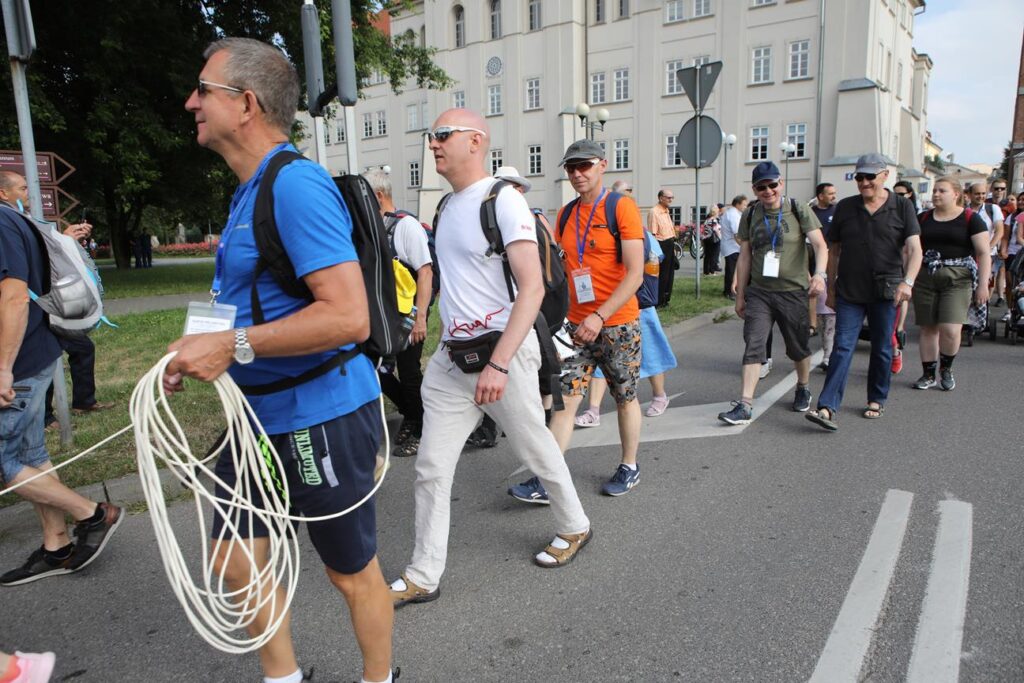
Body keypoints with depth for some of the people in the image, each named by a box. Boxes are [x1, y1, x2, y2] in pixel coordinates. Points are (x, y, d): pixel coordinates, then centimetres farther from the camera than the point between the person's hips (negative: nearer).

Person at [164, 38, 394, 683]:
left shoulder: (296, 184, -19)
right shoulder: (251, 190, 11)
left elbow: (348, 316, -29)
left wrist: (232, 346, -25)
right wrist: (204, 351, 11)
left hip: (321, 417, -10)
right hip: (261, 412, 10)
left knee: (352, 571, 10)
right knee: (237, 560, 19)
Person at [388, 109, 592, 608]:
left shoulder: (503, 201, -12)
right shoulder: (446, 206, 12)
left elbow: (533, 288, -21)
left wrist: (498, 364, -27)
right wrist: (443, 341, 18)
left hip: (502, 350, -7)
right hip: (450, 358, 7)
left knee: (537, 452, 12)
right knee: (431, 468, 6)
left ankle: (574, 527, 38)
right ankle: (422, 577, 19)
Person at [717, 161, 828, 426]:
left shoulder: (798, 210, -2)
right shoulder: (750, 215, 6)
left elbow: (819, 244, -11)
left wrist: (819, 273, -29)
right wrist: (740, 295, 10)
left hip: (793, 291, -2)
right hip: (758, 292, 2)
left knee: (798, 347, 12)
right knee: (753, 346, -8)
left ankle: (803, 389, 38)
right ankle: (745, 405, -8)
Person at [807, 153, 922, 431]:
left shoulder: (902, 207, 1)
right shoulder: (845, 207, 6)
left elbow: (915, 249, -7)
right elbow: (834, 251, 11)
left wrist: (908, 282, -24)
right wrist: (831, 288, 10)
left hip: (885, 292, -1)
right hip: (849, 292, 1)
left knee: (882, 349, 9)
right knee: (842, 348, -6)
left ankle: (876, 401, 26)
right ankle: (827, 408, -13)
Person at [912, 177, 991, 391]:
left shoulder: (970, 219, 0)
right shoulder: (924, 218, 10)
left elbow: (984, 253, -3)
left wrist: (983, 284, -10)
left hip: (957, 280, -3)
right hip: (925, 279, 3)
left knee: (950, 329, -12)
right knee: (928, 328, 6)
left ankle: (946, 369, 13)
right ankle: (928, 374, 18)